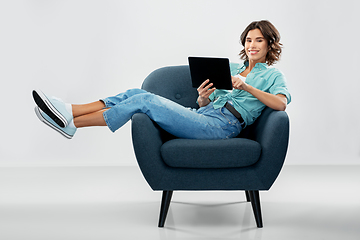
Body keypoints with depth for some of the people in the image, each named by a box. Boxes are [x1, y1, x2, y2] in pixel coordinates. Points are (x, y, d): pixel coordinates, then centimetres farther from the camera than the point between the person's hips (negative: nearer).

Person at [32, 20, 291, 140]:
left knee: (145, 101, -21)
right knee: (137, 93, -12)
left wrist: (247, 86, -16)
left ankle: (72, 123, -20)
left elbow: (281, 103, -9)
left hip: (222, 125, -6)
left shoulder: (273, 75, 13)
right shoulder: (229, 68, 28)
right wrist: (203, 97, -2)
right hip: (203, 115, 6)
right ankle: (69, 110, -15)